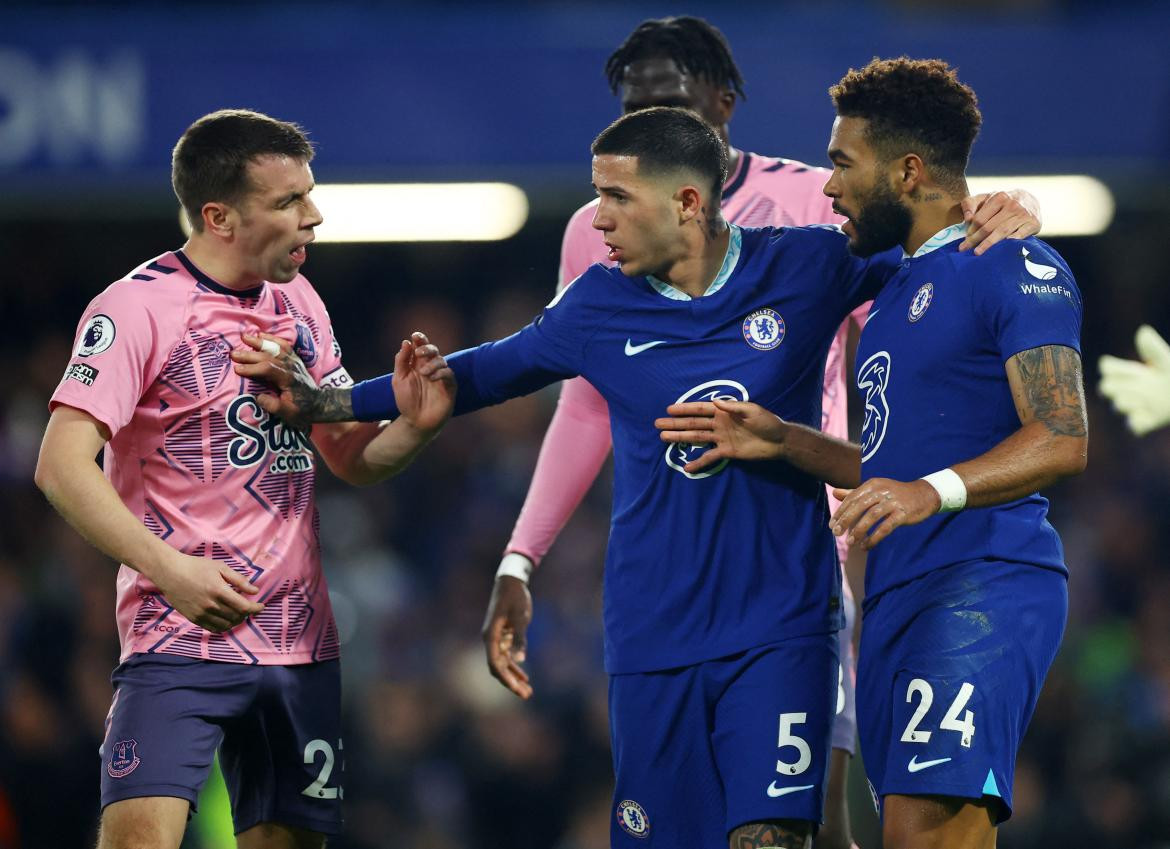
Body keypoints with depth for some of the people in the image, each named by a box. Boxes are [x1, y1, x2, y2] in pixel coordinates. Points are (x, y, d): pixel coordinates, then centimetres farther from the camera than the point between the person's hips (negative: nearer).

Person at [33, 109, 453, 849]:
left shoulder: (298, 302, 13)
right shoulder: (139, 308, -9)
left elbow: (350, 459, 18)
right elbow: (63, 467, -15)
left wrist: (413, 428, -5)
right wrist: (170, 569, -25)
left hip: (301, 643, 7)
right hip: (182, 640, -7)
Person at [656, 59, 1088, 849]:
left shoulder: (1016, 269, -6)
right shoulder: (896, 288, 24)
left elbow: (1062, 441, -17)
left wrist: (933, 491, -30)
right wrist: (782, 440, 16)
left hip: (986, 583, -10)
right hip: (899, 598, 10)